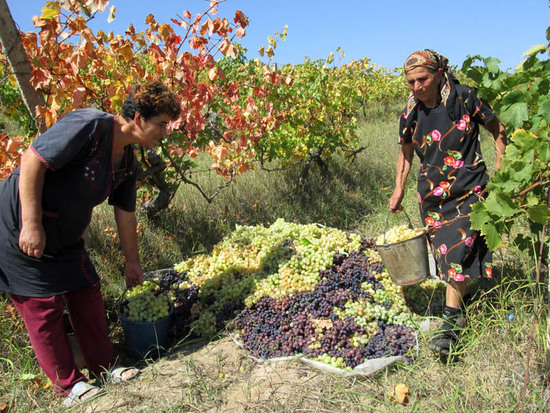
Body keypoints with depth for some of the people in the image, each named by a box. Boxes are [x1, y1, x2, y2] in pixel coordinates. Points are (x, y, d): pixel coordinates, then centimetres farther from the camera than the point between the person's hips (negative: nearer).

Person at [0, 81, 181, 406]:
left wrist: (132, 261, 15)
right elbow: (32, 160, -27)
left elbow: (125, 212, 9)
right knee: (45, 307, 2)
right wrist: (32, 224, -26)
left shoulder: (128, 162, 2)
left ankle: (104, 368, 27)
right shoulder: (89, 126, -25)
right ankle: (68, 385, 19)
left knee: (88, 294, 11)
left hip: (64, 239, 9)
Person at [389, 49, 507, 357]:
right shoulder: (410, 114, 1)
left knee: (458, 248, -13)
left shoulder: (465, 99, -9)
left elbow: (498, 131, 3)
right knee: (444, 250, 9)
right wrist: (399, 189, 9)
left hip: (469, 188, -4)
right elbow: (406, 153, 16)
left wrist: (499, 172, -6)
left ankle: (451, 322, -5)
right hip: (432, 193, 4)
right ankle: (462, 304, 33)